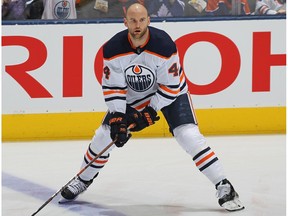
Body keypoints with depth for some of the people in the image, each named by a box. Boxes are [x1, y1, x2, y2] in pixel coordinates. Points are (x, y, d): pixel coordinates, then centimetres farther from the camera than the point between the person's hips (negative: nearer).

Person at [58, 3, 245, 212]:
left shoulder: (164, 44, -30)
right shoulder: (113, 48, -22)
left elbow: (170, 87, -22)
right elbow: (112, 87, -15)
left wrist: (150, 112, -23)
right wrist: (117, 118, -24)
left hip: (170, 92, -3)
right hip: (131, 96, 3)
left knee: (189, 136, -21)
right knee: (104, 136, 0)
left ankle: (224, 187, -16)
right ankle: (83, 181, 26)